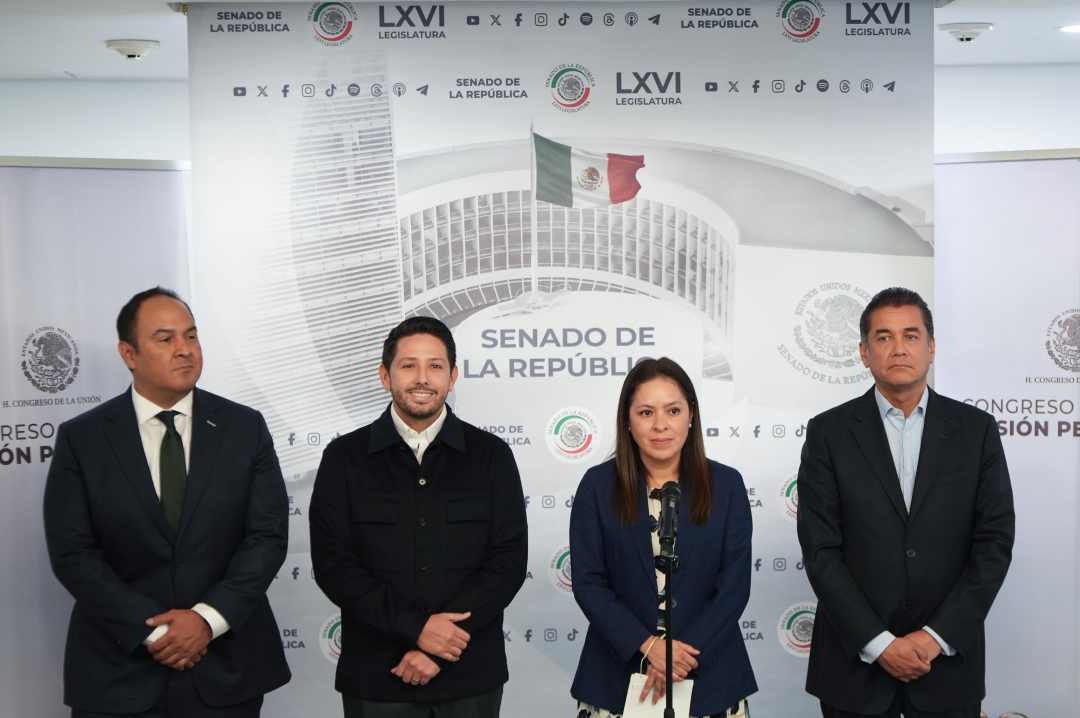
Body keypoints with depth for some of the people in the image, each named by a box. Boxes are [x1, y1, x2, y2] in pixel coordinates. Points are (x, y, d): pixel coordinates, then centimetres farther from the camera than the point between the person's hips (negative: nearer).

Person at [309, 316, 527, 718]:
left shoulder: (491, 455, 0)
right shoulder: (344, 458, 0)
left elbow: (509, 561, -5)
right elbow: (332, 564, -6)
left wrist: (439, 649, -13)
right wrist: (416, 627, -15)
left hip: (470, 676, 1)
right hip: (375, 678, 0)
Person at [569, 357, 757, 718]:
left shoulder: (726, 484, -2)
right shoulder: (598, 485, -3)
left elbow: (735, 585, -4)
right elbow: (588, 583, -6)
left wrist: (679, 657, -13)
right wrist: (647, 646, -16)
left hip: (707, 676, 1)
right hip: (617, 676, 0)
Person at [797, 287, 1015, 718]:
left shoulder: (976, 430, 1)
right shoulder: (828, 432, -3)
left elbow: (994, 542, -3)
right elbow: (820, 550, -7)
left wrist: (936, 636, -10)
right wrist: (880, 643, -13)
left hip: (949, 656, 1)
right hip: (856, 658, -1)